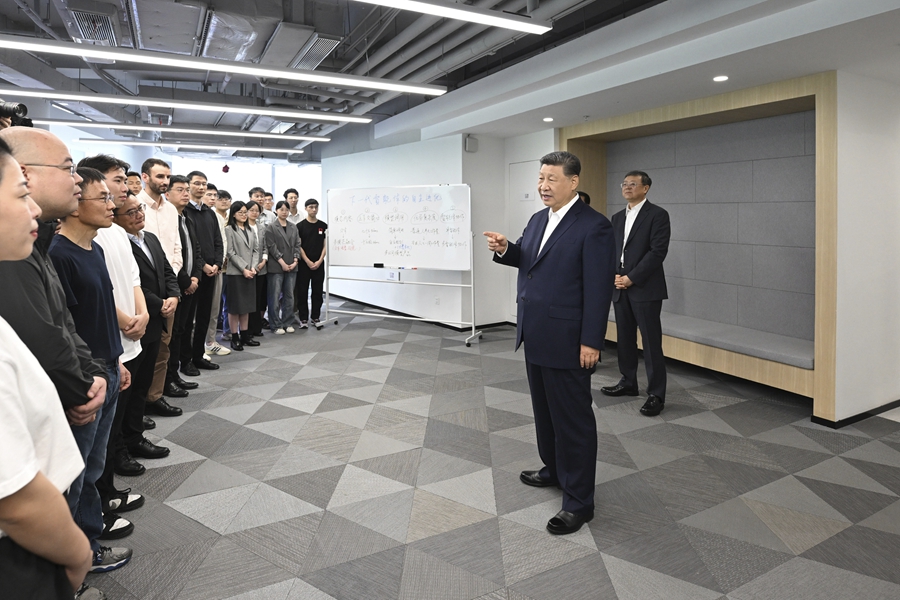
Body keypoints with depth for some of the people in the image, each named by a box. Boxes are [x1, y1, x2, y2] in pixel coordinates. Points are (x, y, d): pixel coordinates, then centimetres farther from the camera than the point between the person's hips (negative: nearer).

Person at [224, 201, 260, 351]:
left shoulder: (250, 230, 15)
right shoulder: (229, 229, -4)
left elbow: (256, 250, 10)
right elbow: (231, 253, -10)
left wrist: (253, 267, -4)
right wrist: (244, 269, -14)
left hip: (250, 273, 6)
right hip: (235, 272, -6)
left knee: (247, 305, 9)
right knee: (235, 306, 0)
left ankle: (244, 335, 17)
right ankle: (235, 338, 6)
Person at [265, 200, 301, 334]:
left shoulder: (293, 228, 14)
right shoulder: (271, 227, 0)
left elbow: (297, 245, 10)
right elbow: (271, 246, -7)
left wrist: (295, 261, -4)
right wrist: (282, 263, -13)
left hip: (292, 266, 5)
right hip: (276, 267, -4)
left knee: (289, 296, 8)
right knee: (275, 296, -1)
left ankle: (288, 323, 15)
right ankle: (276, 325, 5)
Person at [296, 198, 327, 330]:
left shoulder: (323, 226, 7)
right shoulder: (300, 226, -1)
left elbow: (325, 245, 5)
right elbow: (298, 246, -4)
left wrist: (319, 261, -7)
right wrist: (308, 262, -11)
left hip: (319, 264, 2)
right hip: (304, 264, -2)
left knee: (318, 292, 6)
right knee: (302, 292, 1)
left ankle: (316, 318, 15)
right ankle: (303, 319, 10)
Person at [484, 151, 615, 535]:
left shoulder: (593, 226, -14)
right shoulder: (538, 219, 11)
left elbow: (599, 288, -17)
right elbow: (525, 259, 19)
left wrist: (591, 341, -19)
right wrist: (504, 249, -3)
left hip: (566, 341, -8)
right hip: (534, 335, 9)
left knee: (573, 418, 2)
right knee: (545, 410, 22)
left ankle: (578, 502, 15)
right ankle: (554, 470, 42)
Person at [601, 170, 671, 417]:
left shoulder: (657, 214, -5)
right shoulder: (617, 217, 16)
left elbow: (658, 251, -13)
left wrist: (631, 278, -15)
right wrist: (613, 275, -3)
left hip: (645, 289, -6)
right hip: (620, 288, 7)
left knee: (651, 342, -4)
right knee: (624, 339, 13)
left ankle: (656, 394, 3)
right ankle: (628, 383, 26)